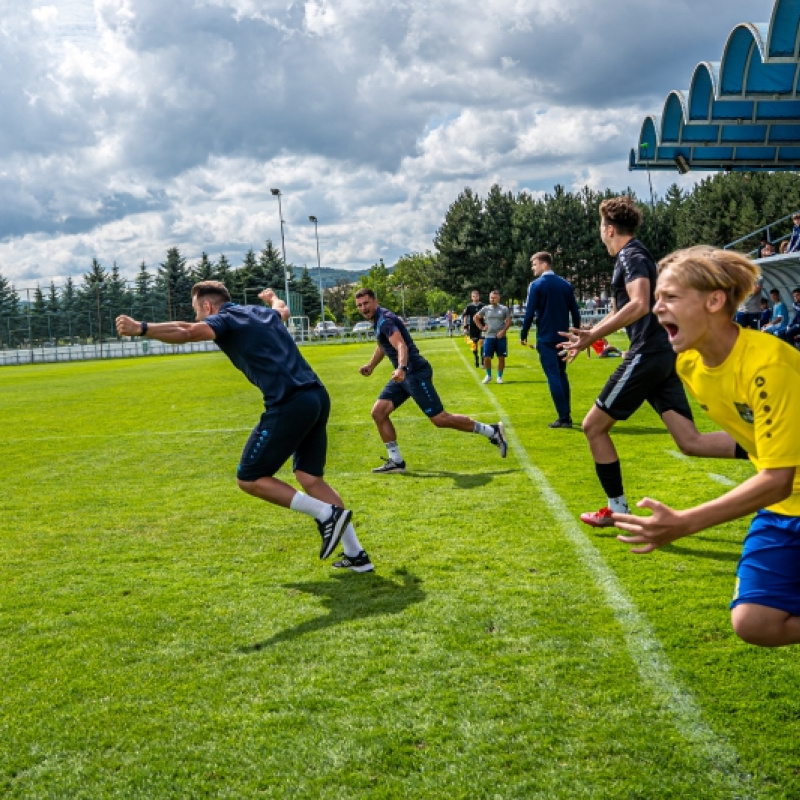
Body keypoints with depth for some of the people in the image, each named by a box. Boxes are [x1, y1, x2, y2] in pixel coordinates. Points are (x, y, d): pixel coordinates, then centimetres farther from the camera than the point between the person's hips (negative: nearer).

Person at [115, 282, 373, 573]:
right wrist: (273, 298, 72)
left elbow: (186, 332, -18)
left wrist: (140, 328, -23)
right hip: (318, 396, 9)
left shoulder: (224, 319, 2)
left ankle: (327, 514, -1)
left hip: (288, 404, -8)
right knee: (310, 478, 15)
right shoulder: (264, 312, 25)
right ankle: (356, 554, 13)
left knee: (250, 479, 4)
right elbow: (283, 311, 51)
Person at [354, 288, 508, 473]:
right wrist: (371, 366, 39)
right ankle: (396, 461, 6)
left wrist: (401, 368, -51)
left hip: (415, 372, -10)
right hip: (405, 375, 10)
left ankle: (492, 432, 3)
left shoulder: (384, 320, -16)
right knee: (378, 412, 2)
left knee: (440, 419, -8)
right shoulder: (378, 319, 15)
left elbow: (402, 346, -34)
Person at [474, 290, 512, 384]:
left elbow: (508, 321, 0)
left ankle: (499, 376, 14)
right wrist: (481, 327, 4)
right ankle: (488, 375, 18)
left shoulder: (504, 309, 2)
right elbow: (475, 318, 15)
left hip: (501, 337, -1)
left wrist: (503, 331, -12)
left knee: (501, 357, 2)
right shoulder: (485, 309, 6)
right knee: (487, 357, -1)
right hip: (489, 337, 1)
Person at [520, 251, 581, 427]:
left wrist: (523, 334, 0)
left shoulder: (537, 285, -8)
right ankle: (567, 415, 18)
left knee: (553, 376, -4)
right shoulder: (566, 284, 7)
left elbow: (530, 313, -11)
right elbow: (575, 312, 9)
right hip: (563, 338, 6)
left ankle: (563, 418, -8)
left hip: (546, 338, -5)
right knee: (562, 375, 16)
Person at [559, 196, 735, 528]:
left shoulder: (631, 255, -8)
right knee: (691, 441, 1)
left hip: (646, 354, -10)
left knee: (593, 426, 3)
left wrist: (593, 336, -23)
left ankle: (618, 509, 9)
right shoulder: (632, 256, 22)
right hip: (661, 354, 10)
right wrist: (588, 335, 39)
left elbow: (639, 305, -25)